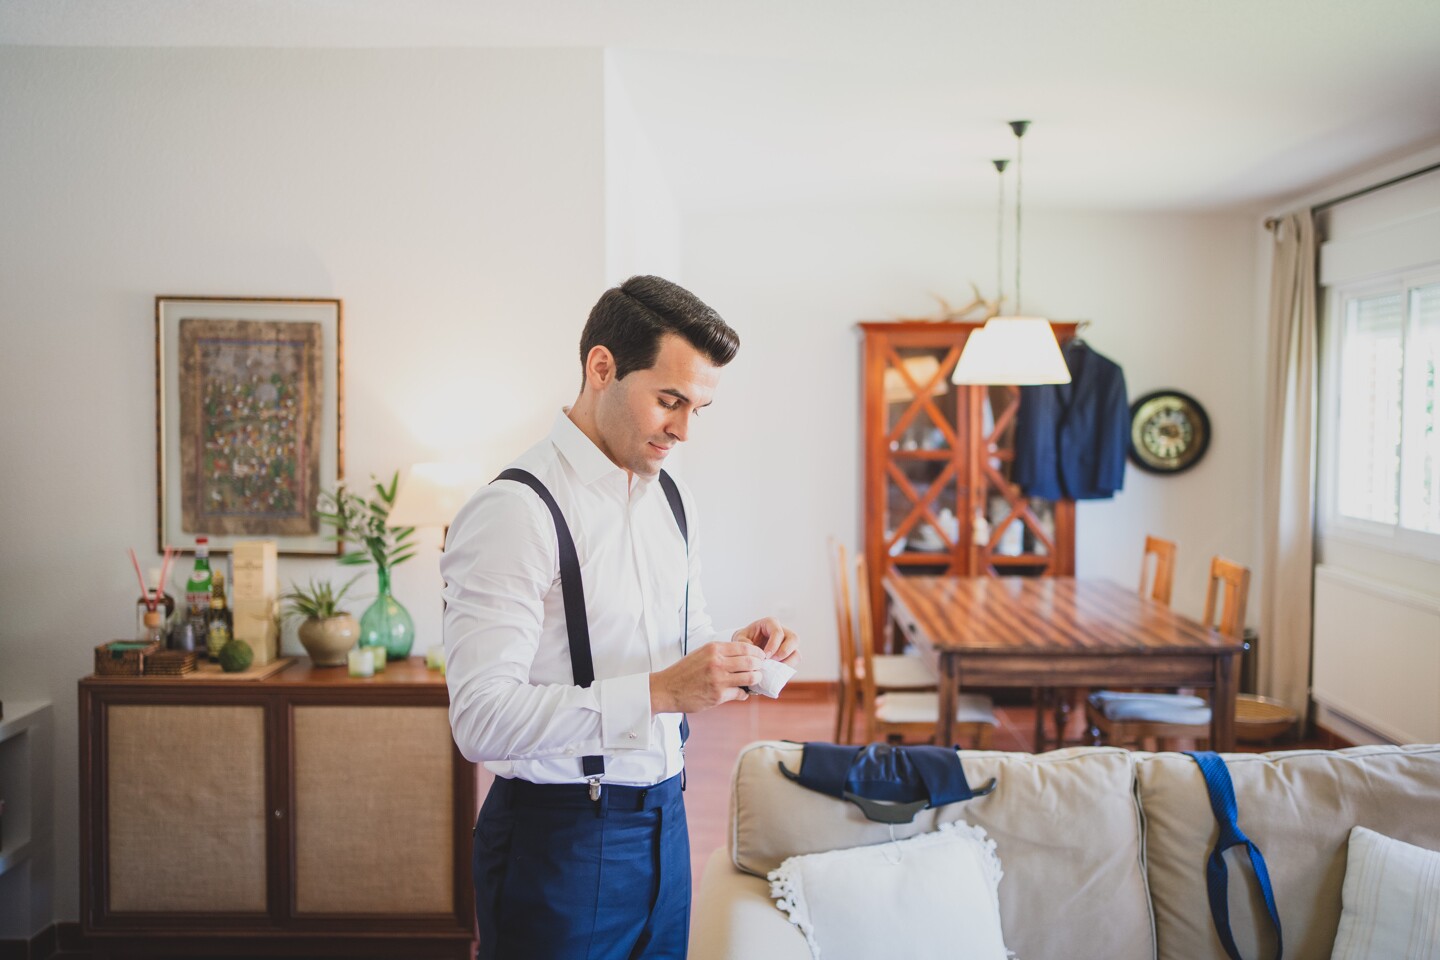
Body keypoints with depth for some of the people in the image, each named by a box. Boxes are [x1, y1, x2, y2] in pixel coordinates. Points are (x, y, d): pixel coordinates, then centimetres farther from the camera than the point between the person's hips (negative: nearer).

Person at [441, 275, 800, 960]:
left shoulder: (669, 497, 7)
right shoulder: (515, 511, -19)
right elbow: (482, 720, -25)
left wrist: (733, 652, -3)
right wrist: (660, 691, -30)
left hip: (663, 818, 7)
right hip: (561, 839, -7)